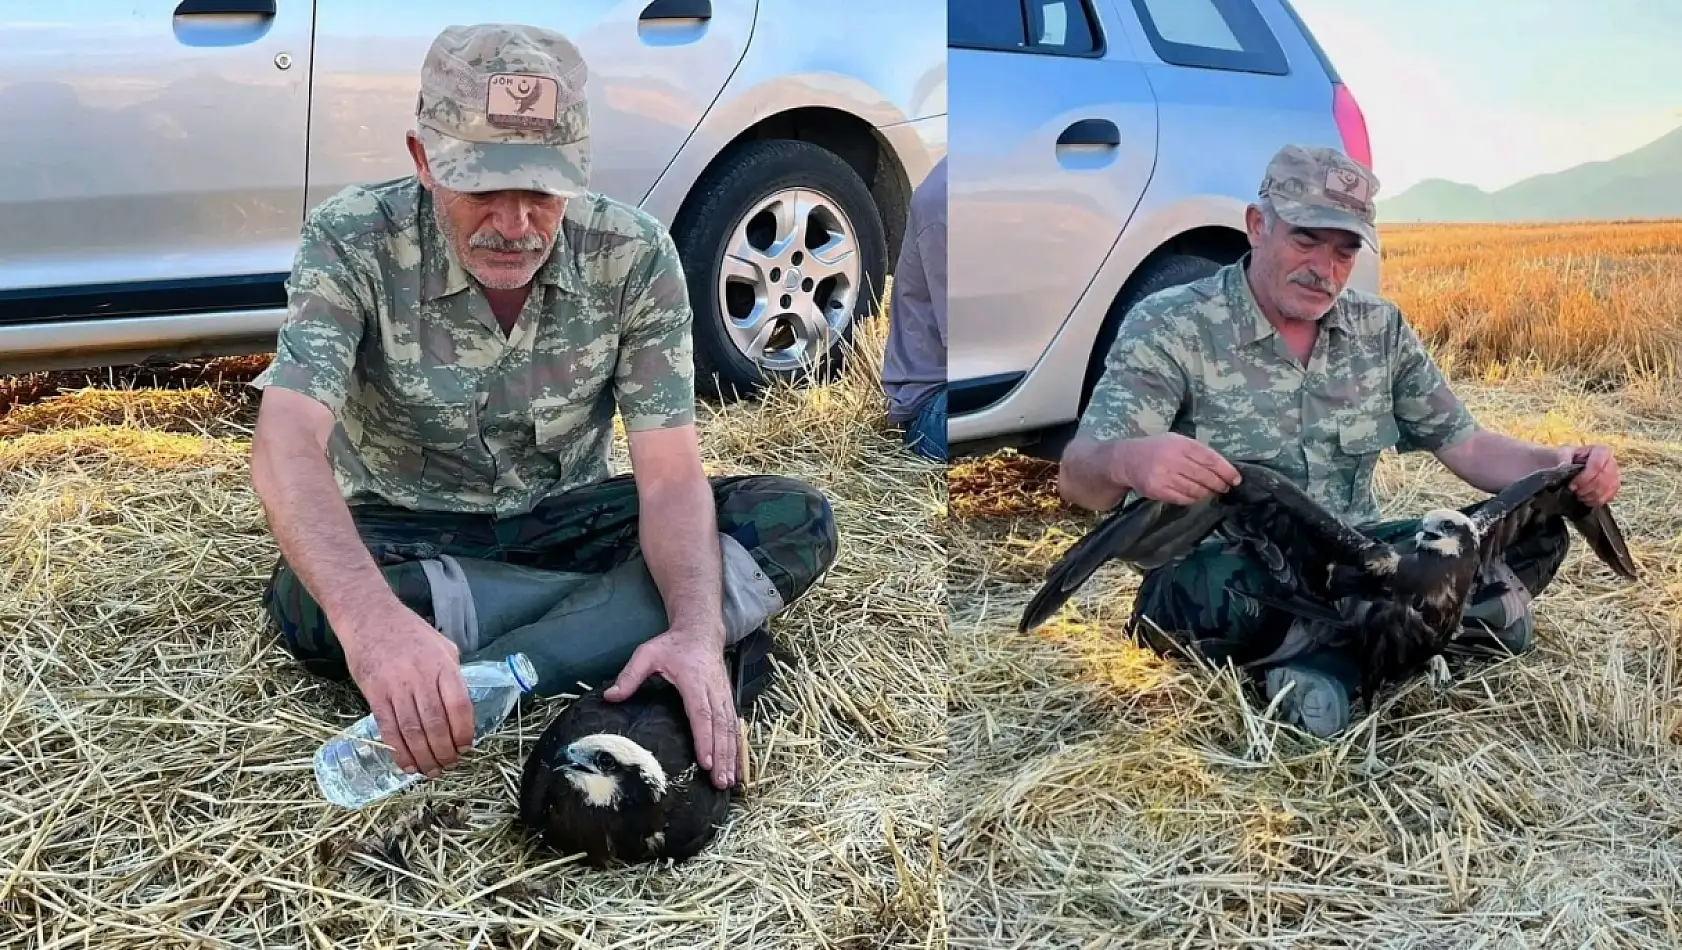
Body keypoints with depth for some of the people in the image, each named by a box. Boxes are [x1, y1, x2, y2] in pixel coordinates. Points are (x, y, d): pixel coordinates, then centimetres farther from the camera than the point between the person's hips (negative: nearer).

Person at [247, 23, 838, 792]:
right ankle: (623, 616, -24)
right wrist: (370, 616, -56)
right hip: (405, 534, 0)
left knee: (796, 520, -19)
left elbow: (670, 476, -20)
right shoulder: (351, 242, -22)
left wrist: (694, 633, -41)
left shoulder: (633, 256, -17)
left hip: (563, 521, 0)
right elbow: (286, 444, -35)